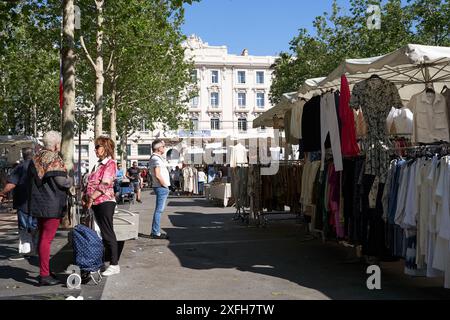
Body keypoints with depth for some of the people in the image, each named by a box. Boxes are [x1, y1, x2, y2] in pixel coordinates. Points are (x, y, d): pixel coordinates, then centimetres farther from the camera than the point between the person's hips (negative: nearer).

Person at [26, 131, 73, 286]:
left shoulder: (35, 158, 12)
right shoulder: (55, 159, -14)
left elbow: (29, 181, 17)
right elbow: (60, 181, -18)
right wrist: (71, 180, 1)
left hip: (37, 204, 8)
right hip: (52, 206, -8)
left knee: (42, 237, 16)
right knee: (47, 239, -6)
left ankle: (44, 270, 26)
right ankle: (44, 275, -3)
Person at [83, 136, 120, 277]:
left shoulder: (110, 163, -10)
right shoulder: (99, 164, 18)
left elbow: (104, 185, -19)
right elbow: (90, 183, 20)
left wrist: (91, 198, -18)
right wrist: (85, 197, 7)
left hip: (105, 202, -9)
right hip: (96, 203, 9)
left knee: (108, 233, -6)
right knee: (104, 232, 14)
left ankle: (114, 265, -2)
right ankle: (107, 259, 23)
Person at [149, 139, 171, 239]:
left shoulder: (158, 157, 18)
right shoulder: (156, 158, -14)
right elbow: (157, 175, -22)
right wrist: (165, 185, -14)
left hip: (162, 187, 11)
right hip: (161, 187, -11)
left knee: (159, 210, 14)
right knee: (159, 210, -7)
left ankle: (155, 232, 20)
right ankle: (156, 233, -4)